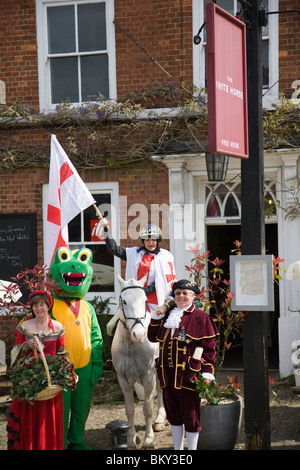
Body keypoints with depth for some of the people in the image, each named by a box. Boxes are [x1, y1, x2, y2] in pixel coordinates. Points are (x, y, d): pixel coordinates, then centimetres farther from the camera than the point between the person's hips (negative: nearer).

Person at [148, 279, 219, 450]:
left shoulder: (200, 317, -5)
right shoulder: (168, 315, 13)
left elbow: (209, 348, -6)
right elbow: (153, 337, 20)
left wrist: (207, 372, -13)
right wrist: (156, 317, 7)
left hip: (189, 376, -6)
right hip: (168, 376, 6)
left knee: (191, 415, 1)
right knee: (173, 415, 16)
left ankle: (192, 448, 15)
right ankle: (177, 449, 29)